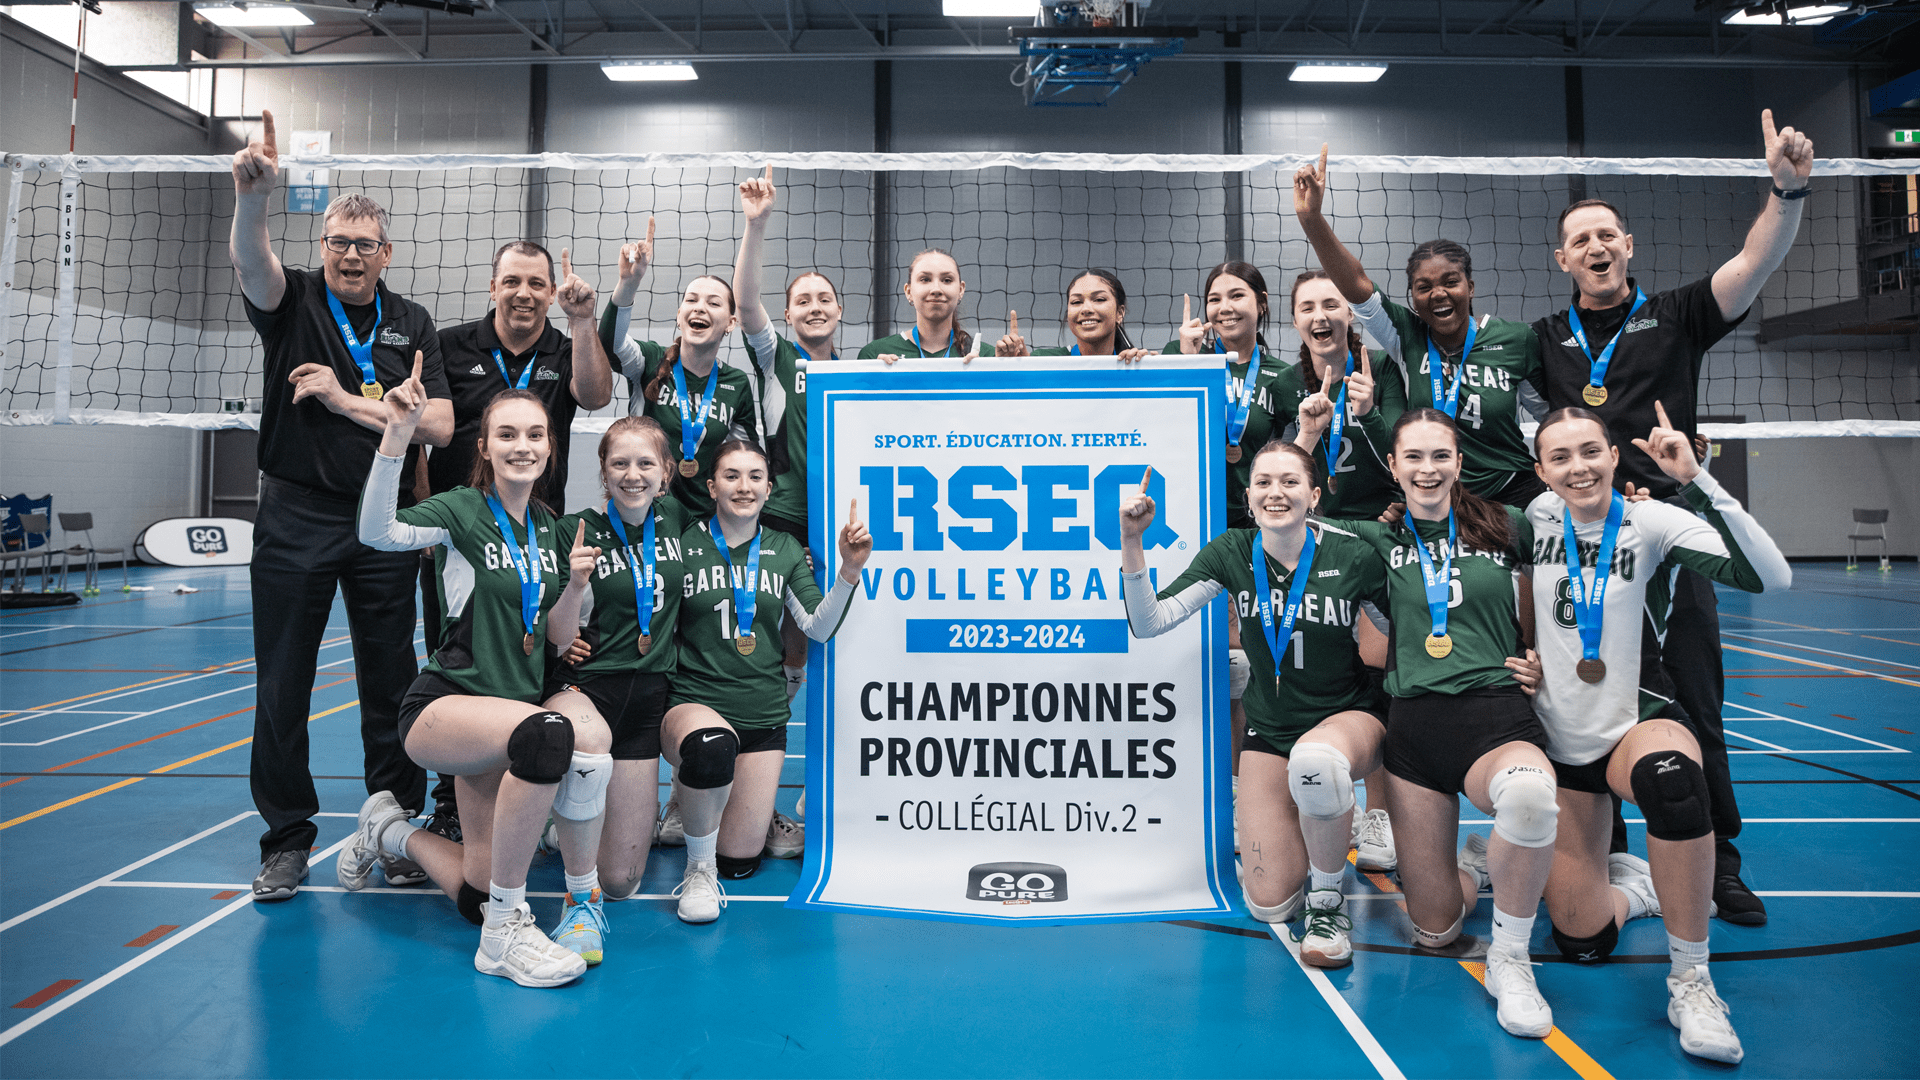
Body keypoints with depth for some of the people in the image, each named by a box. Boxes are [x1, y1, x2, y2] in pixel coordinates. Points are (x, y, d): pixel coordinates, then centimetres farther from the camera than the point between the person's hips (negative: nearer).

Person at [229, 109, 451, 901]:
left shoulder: (410, 324, 7)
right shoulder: (292, 302, 3)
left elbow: (438, 426, -3)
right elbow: (249, 263, -21)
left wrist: (349, 400, -10)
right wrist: (250, 197, -40)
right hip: (296, 518, -1)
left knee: (390, 682, 6)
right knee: (282, 686, 3)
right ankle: (287, 839, 16)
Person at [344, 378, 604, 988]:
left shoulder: (550, 529, 9)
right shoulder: (461, 511, -8)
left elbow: (558, 638, 11)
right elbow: (376, 532, -30)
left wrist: (575, 584, -8)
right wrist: (397, 434, -40)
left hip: (513, 707, 6)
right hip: (444, 707, -6)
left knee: (479, 896, 5)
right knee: (548, 733, -41)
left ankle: (389, 831, 37)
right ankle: (503, 935, -27)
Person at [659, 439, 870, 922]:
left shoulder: (785, 551, 8)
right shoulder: (683, 545, -2)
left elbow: (819, 628, -1)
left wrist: (849, 570, -14)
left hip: (763, 714, 4)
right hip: (693, 701, -3)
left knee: (739, 861, 5)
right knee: (713, 746, -43)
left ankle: (699, 796, 41)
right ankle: (697, 869, -14)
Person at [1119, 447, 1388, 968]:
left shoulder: (1352, 556, -14)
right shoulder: (1232, 553, -8)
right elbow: (1149, 622, -15)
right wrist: (1131, 540, -25)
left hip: (1350, 715, -3)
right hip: (1270, 726, 3)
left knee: (1315, 759, -43)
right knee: (1269, 905, -1)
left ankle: (1328, 898, -15)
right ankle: (1302, 844, 36)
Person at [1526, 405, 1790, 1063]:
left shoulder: (1651, 521, -10)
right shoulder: (1538, 517, -2)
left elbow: (1770, 577, -25)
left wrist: (1695, 480, -30)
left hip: (1637, 723, -3)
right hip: (1560, 741, 3)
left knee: (1670, 777, -43)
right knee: (1581, 941, -1)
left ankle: (1690, 981, -25)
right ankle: (1627, 882, 36)